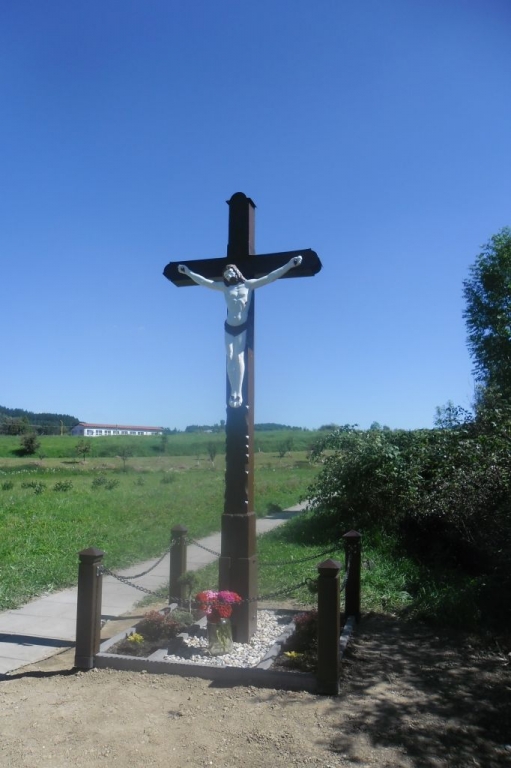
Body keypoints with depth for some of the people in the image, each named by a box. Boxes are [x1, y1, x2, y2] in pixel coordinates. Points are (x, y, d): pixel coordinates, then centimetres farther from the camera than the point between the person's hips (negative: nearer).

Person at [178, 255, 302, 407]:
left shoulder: (249, 284, 1)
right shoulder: (224, 287, 7)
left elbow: (270, 277, -4)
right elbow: (204, 281, 8)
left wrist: (289, 265, -11)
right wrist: (188, 272, 4)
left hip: (243, 326, -2)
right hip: (229, 327, 3)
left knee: (239, 357, -7)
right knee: (230, 358, 0)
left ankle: (239, 393, -7)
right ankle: (233, 392, 2)